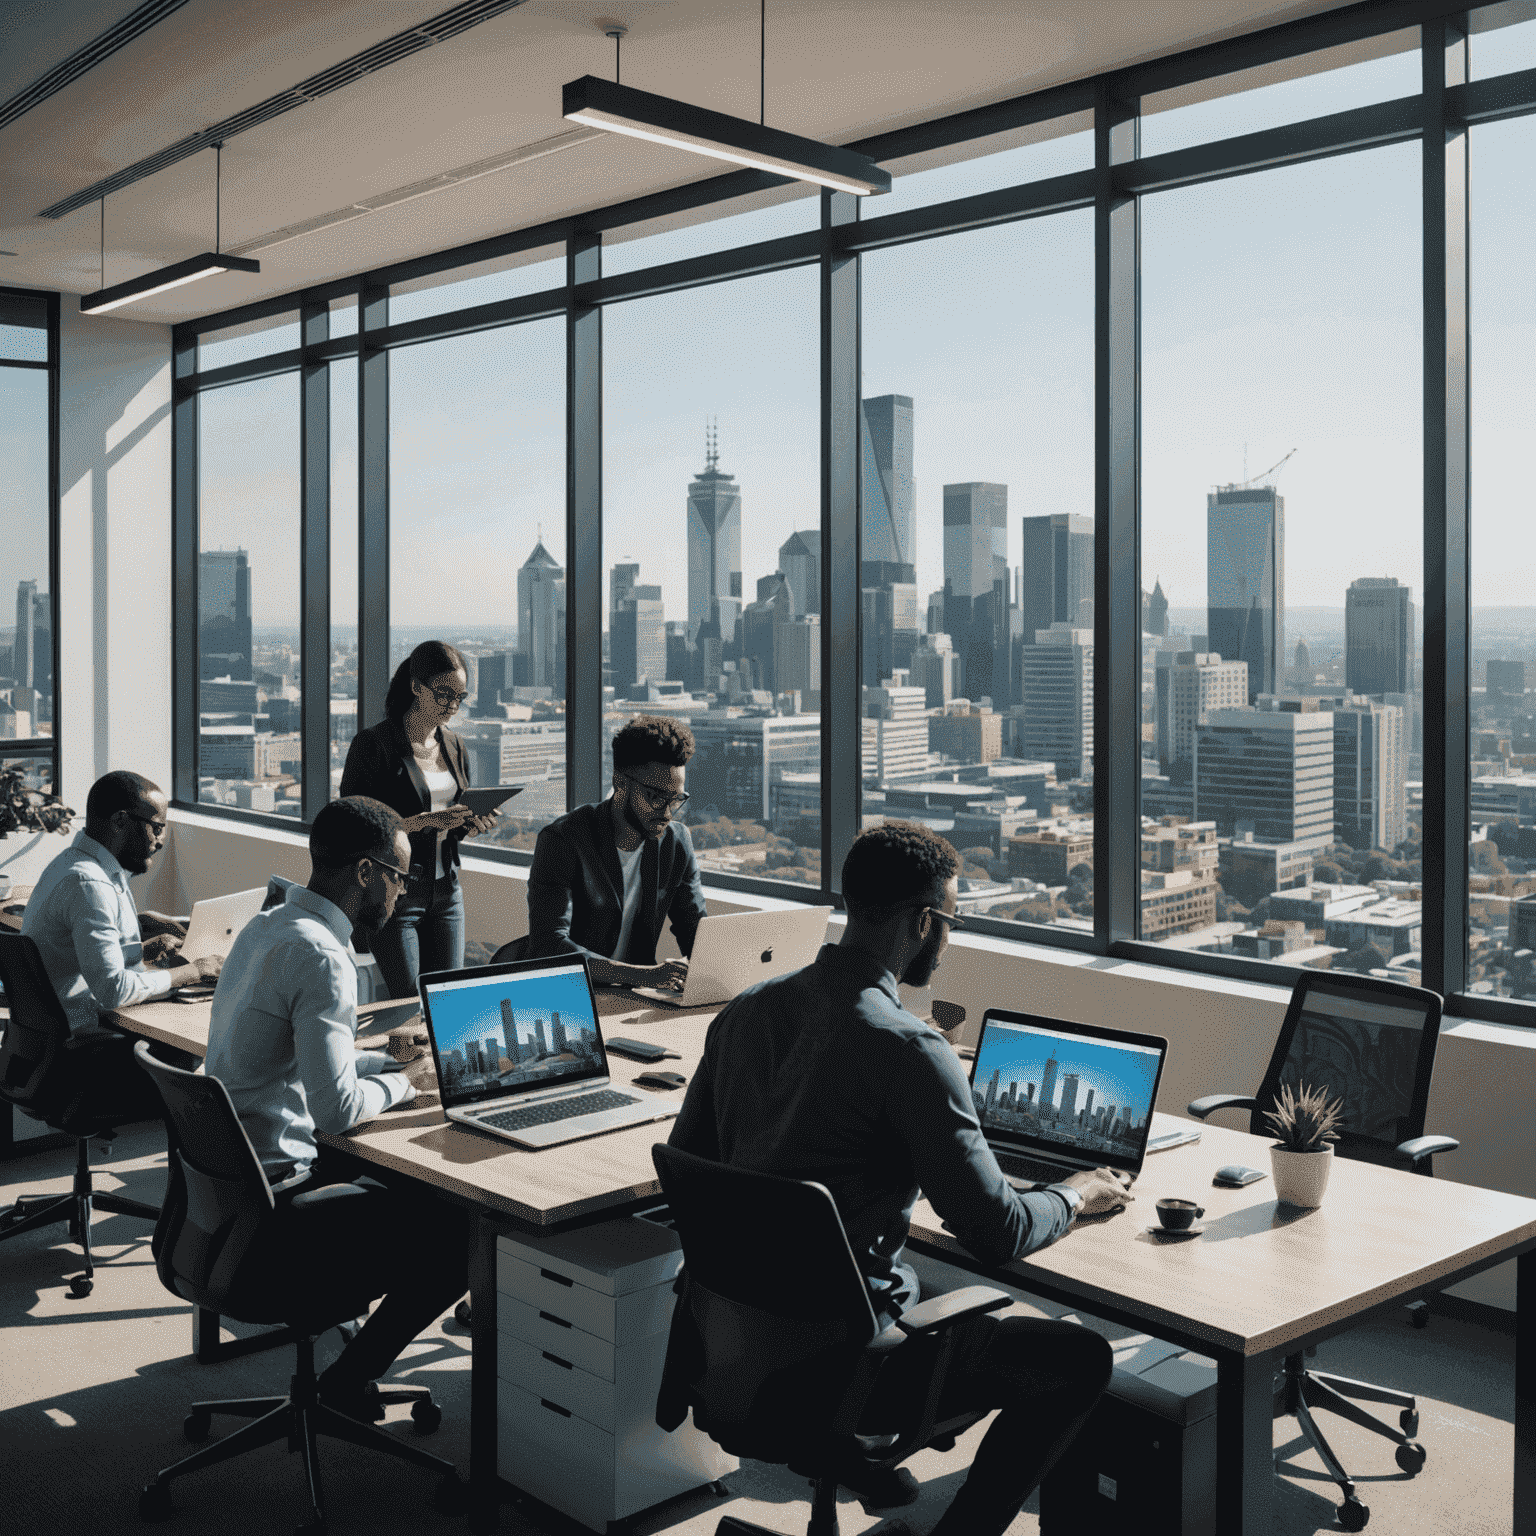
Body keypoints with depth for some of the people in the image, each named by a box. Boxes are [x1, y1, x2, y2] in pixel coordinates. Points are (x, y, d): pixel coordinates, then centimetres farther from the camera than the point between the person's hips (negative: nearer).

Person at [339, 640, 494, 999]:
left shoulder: (455, 746, 11)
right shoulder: (372, 744, -9)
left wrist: (473, 825, -4)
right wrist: (426, 820, -22)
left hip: (446, 890, 6)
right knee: (411, 1004, -6)